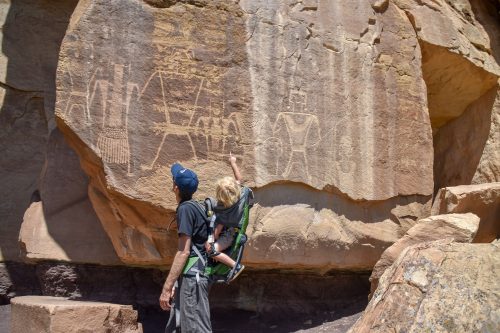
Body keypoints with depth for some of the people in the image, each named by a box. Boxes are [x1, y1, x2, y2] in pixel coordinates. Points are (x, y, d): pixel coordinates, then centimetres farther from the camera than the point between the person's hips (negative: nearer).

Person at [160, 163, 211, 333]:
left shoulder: (186, 209, -12)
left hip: (191, 275, -10)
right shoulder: (194, 207, 16)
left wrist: (166, 288, -17)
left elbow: (184, 252, -18)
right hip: (191, 275, 10)